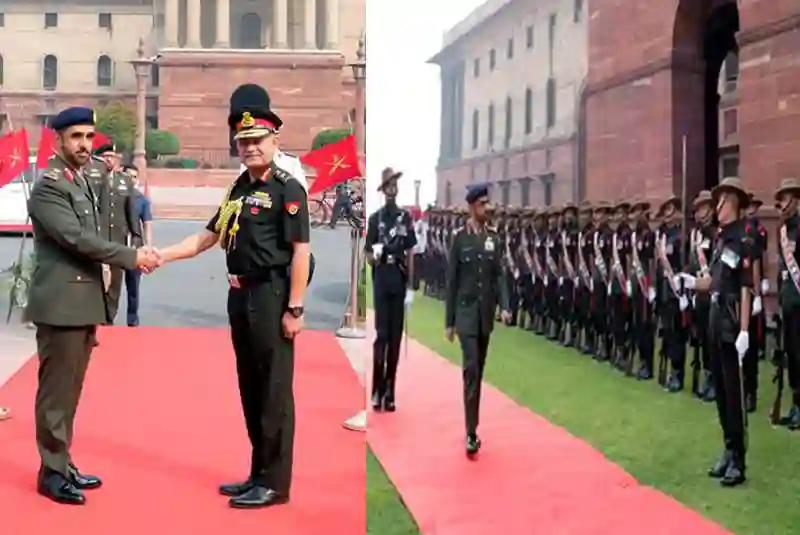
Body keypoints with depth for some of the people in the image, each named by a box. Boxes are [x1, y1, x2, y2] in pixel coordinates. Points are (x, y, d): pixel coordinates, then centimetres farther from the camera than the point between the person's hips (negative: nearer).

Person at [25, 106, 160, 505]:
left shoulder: (83, 181, 15)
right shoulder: (48, 186, -14)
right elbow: (77, 238, -21)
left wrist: (103, 270, 4)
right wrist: (132, 258, -17)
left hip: (84, 301, 9)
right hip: (61, 303, -9)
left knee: (70, 389, 15)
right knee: (56, 389, -1)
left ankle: (62, 463, 24)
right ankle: (51, 472, 8)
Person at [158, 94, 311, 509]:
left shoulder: (288, 188, -9)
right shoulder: (239, 190, 15)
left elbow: (301, 251, -15)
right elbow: (207, 238, 18)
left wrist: (294, 308, -19)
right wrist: (160, 255, 6)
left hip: (271, 297, -9)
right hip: (240, 296, 9)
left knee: (274, 391, -2)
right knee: (250, 388, 14)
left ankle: (275, 482, 5)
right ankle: (259, 473, 25)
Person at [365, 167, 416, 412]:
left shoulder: (406, 217, 6)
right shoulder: (375, 218, 2)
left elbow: (410, 254, 6)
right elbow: (368, 256, 3)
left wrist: (410, 286, 2)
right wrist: (374, 254, -21)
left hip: (400, 279, 2)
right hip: (381, 279, -2)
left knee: (396, 336, 5)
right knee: (381, 335, -6)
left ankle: (390, 392, 12)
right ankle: (377, 391, -1)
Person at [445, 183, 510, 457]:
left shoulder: (494, 236, 4)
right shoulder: (459, 237, -6)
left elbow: (499, 274, 5)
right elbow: (451, 280, -3)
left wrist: (504, 306, -12)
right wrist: (449, 321, -2)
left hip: (486, 312, 4)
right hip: (466, 311, -4)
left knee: (479, 370, 11)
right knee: (470, 369, -12)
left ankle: (473, 426, 21)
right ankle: (471, 433, -11)